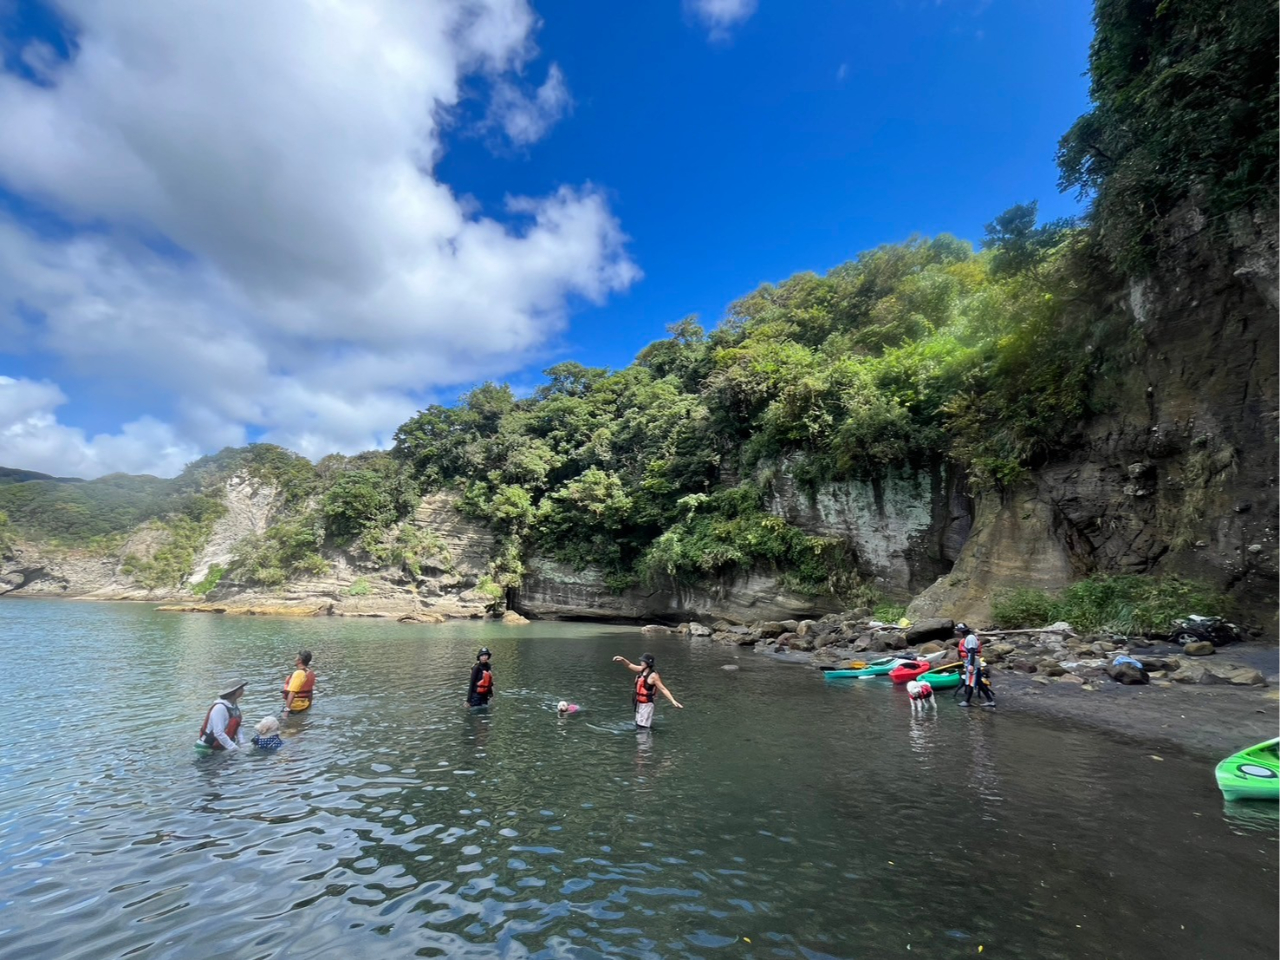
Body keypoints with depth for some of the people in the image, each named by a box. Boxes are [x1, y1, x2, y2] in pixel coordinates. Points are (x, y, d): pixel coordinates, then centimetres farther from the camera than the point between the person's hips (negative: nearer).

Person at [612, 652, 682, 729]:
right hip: (639, 703, 9)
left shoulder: (653, 675, -20)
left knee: (642, 729, -4)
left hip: (646, 705, -9)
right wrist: (623, 659, -1)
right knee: (638, 727, 22)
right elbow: (630, 665, 15)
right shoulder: (642, 670, 3)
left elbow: (663, 689, -21)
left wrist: (673, 701, -28)